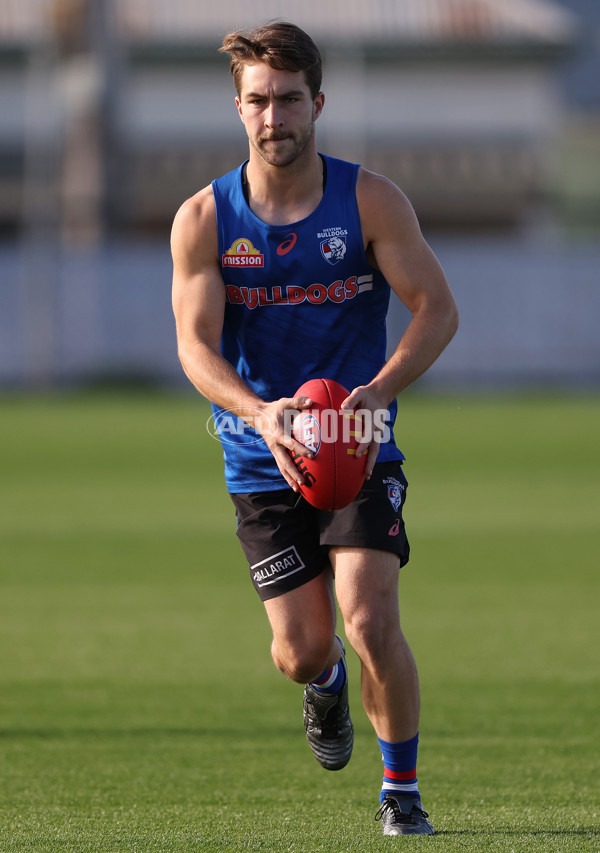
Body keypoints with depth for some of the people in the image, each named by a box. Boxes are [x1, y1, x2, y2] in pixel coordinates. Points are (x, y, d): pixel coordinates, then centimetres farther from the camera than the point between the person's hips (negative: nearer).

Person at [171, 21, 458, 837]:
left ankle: (402, 790, 4)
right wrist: (259, 412, -28)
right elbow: (195, 345, -9)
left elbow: (437, 309, -5)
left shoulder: (371, 201, -5)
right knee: (299, 649, -2)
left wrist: (377, 391, -22)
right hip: (263, 461, 1)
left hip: (360, 447, -1)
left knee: (370, 622, -16)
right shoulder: (203, 219, -4)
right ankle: (325, 685, 37)